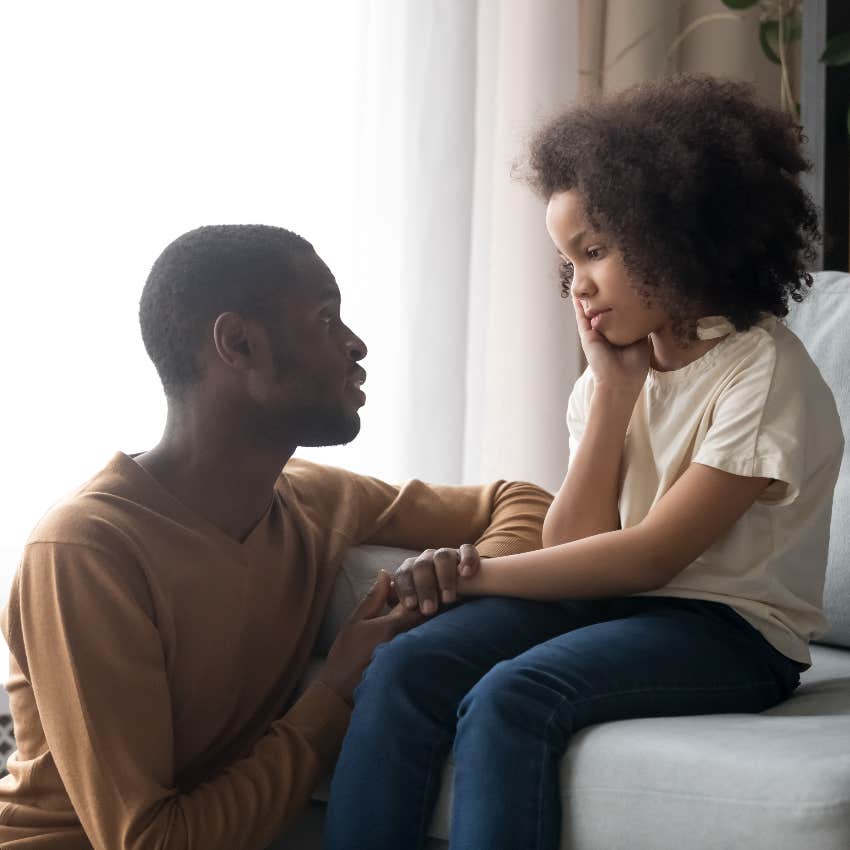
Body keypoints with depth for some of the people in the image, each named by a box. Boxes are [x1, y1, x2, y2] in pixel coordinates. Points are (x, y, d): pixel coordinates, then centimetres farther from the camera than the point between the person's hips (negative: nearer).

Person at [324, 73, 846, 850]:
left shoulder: (766, 375, -11)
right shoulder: (620, 369, 11)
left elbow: (651, 555, -15)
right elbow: (572, 548, 1)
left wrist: (471, 575, -13)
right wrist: (613, 391, -4)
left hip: (730, 630, -6)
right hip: (610, 602, 6)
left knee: (510, 699, -33)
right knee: (401, 672, -19)